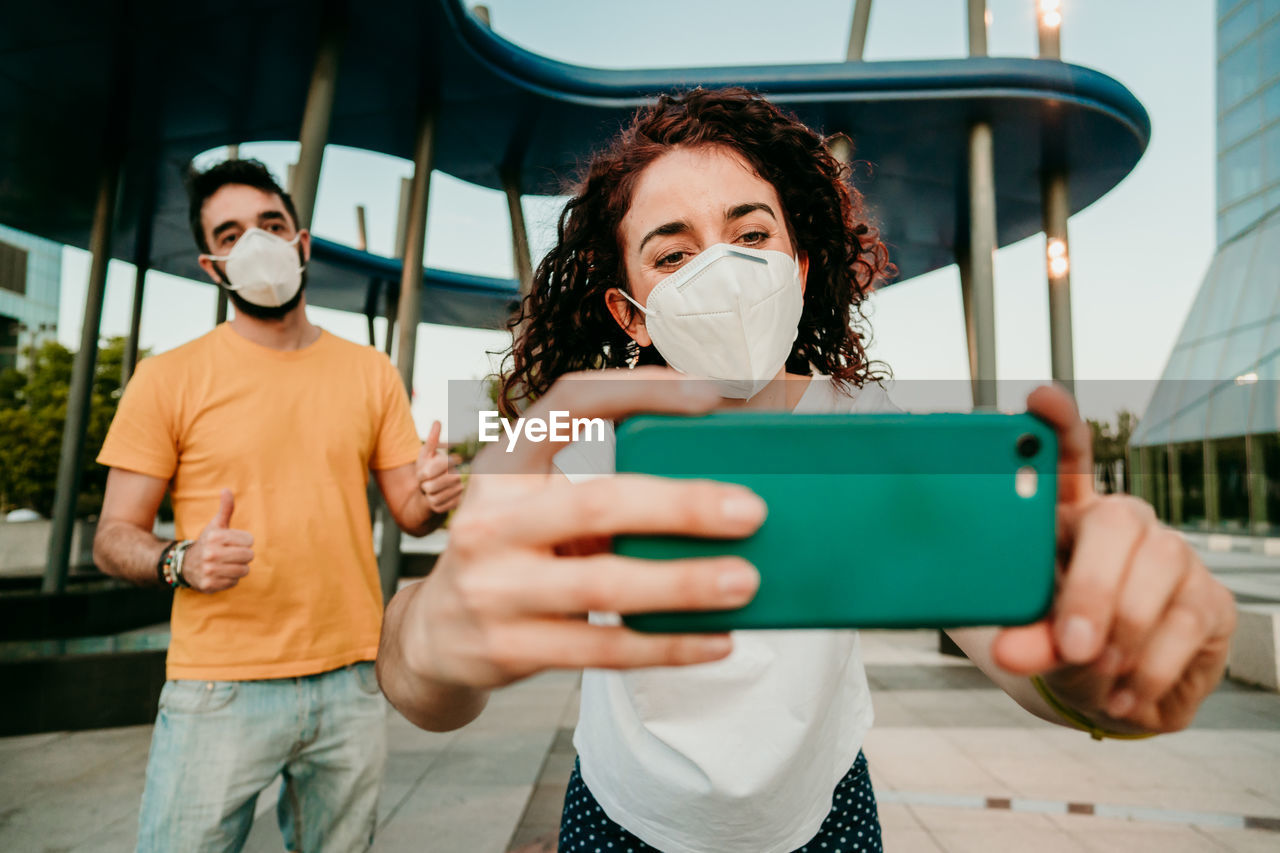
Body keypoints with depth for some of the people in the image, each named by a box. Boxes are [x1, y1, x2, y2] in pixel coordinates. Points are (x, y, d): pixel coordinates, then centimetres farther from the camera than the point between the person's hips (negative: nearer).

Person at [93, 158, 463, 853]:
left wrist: (433, 495, -16)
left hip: (351, 682, 3)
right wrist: (182, 561, -23)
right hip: (220, 689, -2)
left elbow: (408, 511, 7)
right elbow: (113, 536, -2)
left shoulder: (371, 373, 5)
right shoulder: (168, 379, -2)